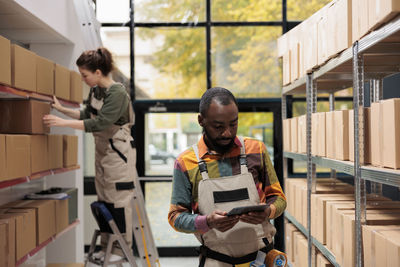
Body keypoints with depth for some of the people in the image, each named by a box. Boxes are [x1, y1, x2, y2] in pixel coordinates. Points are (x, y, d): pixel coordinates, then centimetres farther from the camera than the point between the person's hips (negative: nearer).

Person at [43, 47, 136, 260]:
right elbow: (87, 115, 21)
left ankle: (122, 249, 8)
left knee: (119, 201, -3)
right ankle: (106, 247, 23)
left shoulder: (117, 93, -21)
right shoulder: (95, 91, 5)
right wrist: (62, 109, 13)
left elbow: (100, 123, -28)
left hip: (119, 153, -9)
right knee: (103, 200, 13)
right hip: (102, 151, 9)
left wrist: (63, 122, -27)